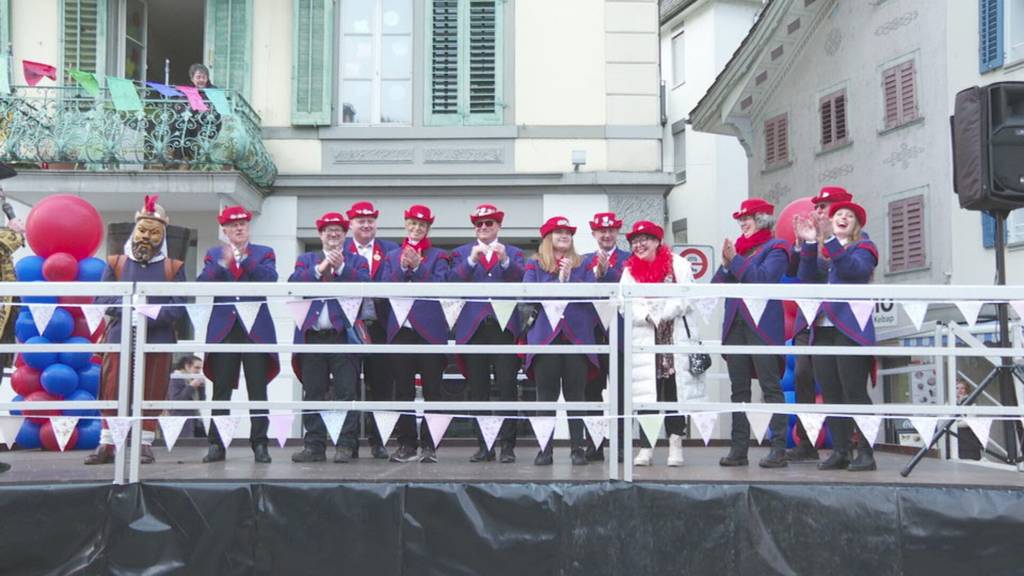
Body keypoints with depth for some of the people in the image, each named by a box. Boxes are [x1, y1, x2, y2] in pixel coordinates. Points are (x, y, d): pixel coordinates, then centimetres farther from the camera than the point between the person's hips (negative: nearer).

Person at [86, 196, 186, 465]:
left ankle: (146, 445, 12)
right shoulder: (116, 263, 8)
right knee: (112, 392, 2)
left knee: (151, 394, 3)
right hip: (120, 337, 1)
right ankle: (106, 445, 10)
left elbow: (178, 306, -5)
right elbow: (101, 299, 1)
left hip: (157, 341, -1)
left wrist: (149, 317, -20)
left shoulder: (173, 267, 4)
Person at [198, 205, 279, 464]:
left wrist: (244, 258, -13)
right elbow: (202, 284, 0)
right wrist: (223, 264, -14)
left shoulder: (264, 253, 11)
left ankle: (260, 444, 3)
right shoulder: (213, 254, 15)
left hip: (256, 329, -1)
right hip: (223, 329, 1)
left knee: (258, 390, 0)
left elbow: (270, 279, -8)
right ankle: (217, 445, 6)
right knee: (221, 391, 2)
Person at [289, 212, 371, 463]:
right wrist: (320, 268, -9)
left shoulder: (356, 261, 12)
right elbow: (293, 284, 0)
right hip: (312, 336, 2)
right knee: (313, 394, 4)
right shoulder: (306, 259, 17)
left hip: (344, 336, -2)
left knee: (346, 393, -4)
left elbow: (365, 285, -6)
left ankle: (345, 445, -1)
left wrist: (341, 268, -13)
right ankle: (314, 445, 9)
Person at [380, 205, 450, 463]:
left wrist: (417, 266, -13)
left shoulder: (438, 256, 8)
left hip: (430, 330, -2)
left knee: (432, 389, -1)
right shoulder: (392, 257, 16)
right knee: (403, 390, 4)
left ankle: (429, 445, 5)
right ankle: (406, 444, 11)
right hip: (400, 329, 2)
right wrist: (403, 268, -8)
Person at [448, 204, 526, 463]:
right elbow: (453, 283, -3)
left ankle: (508, 445, -2)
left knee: (507, 388, -5)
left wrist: (505, 261, -19)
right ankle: (483, 445, 9)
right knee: (478, 390, 3)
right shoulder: (462, 253, 15)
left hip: (505, 327, -1)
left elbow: (523, 282, -5)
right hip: (473, 328, 1)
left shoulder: (514, 254, 13)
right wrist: (471, 261, -15)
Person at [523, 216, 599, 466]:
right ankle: (545, 449, 5)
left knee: (575, 394, 1)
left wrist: (570, 277, -12)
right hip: (545, 335, 0)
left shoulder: (583, 266, 14)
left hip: (577, 335, 1)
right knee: (546, 394, 0)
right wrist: (559, 279, -10)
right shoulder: (534, 265, 11)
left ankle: (578, 448, 5)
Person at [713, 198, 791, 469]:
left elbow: (763, 278, -14)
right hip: (735, 325, 6)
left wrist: (735, 260, -10)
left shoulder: (775, 247, 2)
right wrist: (726, 264, -3)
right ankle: (738, 448, 7)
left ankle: (779, 449, -5)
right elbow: (717, 284, 14)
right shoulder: (738, 246, 20)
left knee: (771, 387, -6)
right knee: (739, 390, 5)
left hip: (762, 327, -6)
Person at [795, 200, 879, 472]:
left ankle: (866, 454, -6)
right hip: (822, 330, 5)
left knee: (854, 392, -9)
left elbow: (854, 270, -14)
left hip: (850, 330, -5)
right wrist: (809, 243, -7)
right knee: (830, 395, 3)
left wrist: (830, 240, -21)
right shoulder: (820, 253, 21)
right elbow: (807, 278, 4)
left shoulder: (863, 247, 8)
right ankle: (839, 451, 7)